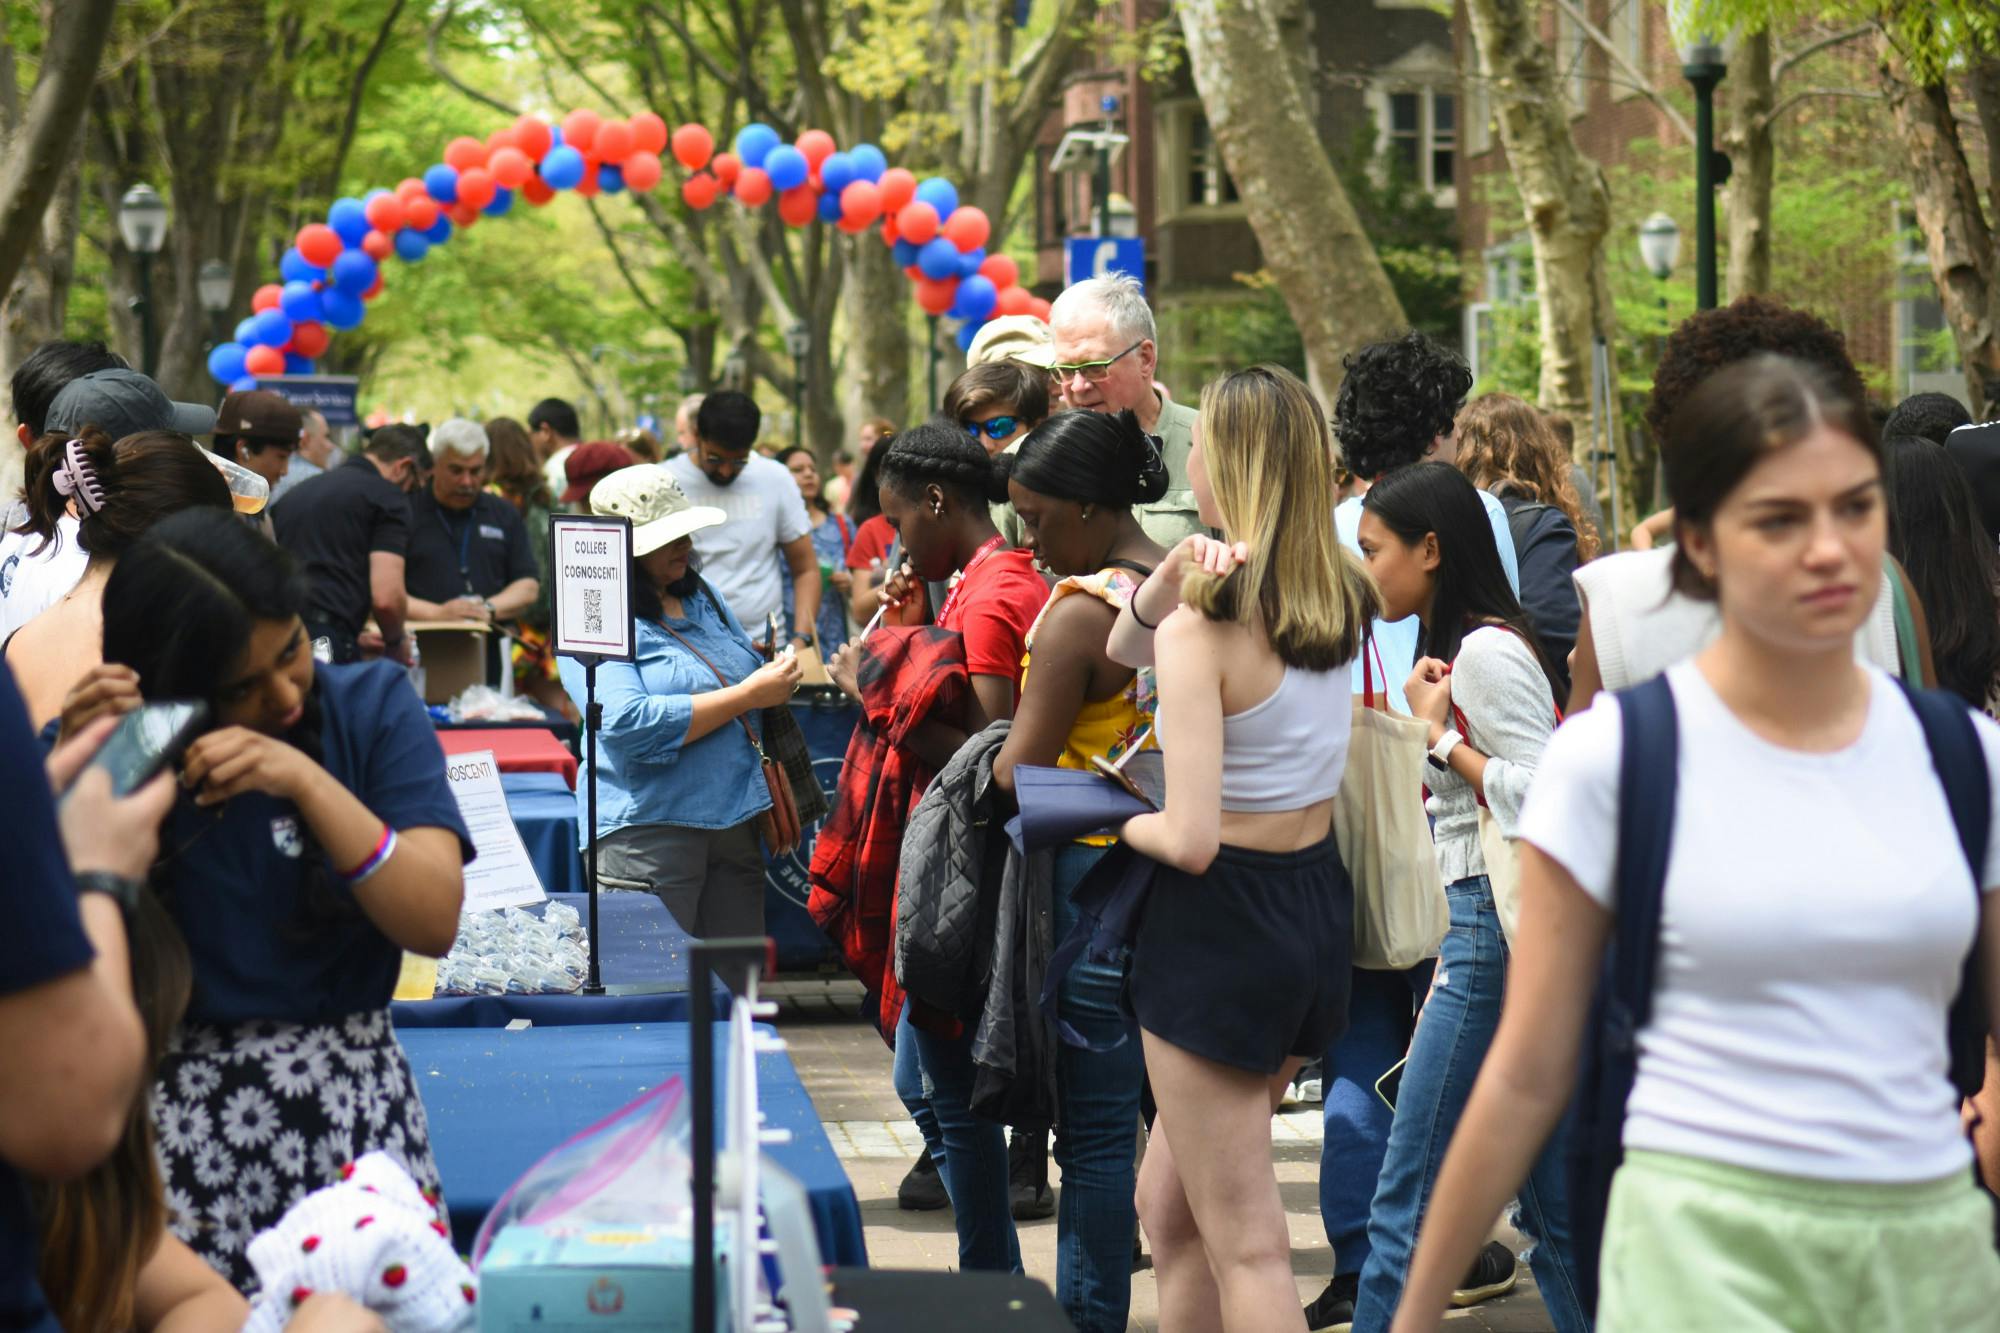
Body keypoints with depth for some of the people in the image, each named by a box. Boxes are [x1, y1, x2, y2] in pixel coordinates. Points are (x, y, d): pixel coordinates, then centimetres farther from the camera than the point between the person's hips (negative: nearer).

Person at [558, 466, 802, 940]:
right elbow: (629, 724, -22)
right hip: (649, 826, -7)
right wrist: (747, 696, -17)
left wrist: (776, 681, 4)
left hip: (736, 824, 7)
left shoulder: (701, 597, 16)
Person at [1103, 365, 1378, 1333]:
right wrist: (1170, 580, -6)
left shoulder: (1204, 630, -20)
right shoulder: (1342, 603, 3)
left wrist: (1123, 821, -4)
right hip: (1320, 904, 8)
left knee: (1245, 1247, 0)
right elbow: (1126, 648, 14)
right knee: (1169, 1207, 21)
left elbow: (1190, 840, -24)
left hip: (1220, 924, -8)